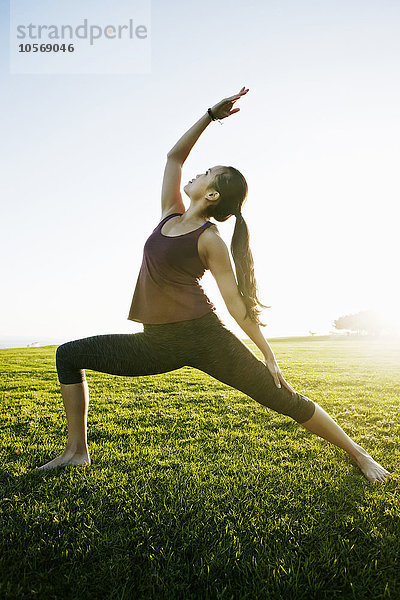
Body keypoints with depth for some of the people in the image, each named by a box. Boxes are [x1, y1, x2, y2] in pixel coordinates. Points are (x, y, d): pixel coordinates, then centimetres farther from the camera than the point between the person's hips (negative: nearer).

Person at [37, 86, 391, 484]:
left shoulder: (210, 239, -7)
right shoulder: (170, 216, 11)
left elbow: (236, 301, -7)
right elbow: (174, 156, 13)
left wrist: (268, 355, -8)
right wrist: (210, 115, 7)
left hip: (202, 336, -7)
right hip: (157, 344, 7)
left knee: (283, 398, -4)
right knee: (68, 355, 8)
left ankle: (358, 455, 17)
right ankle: (77, 451, 14)